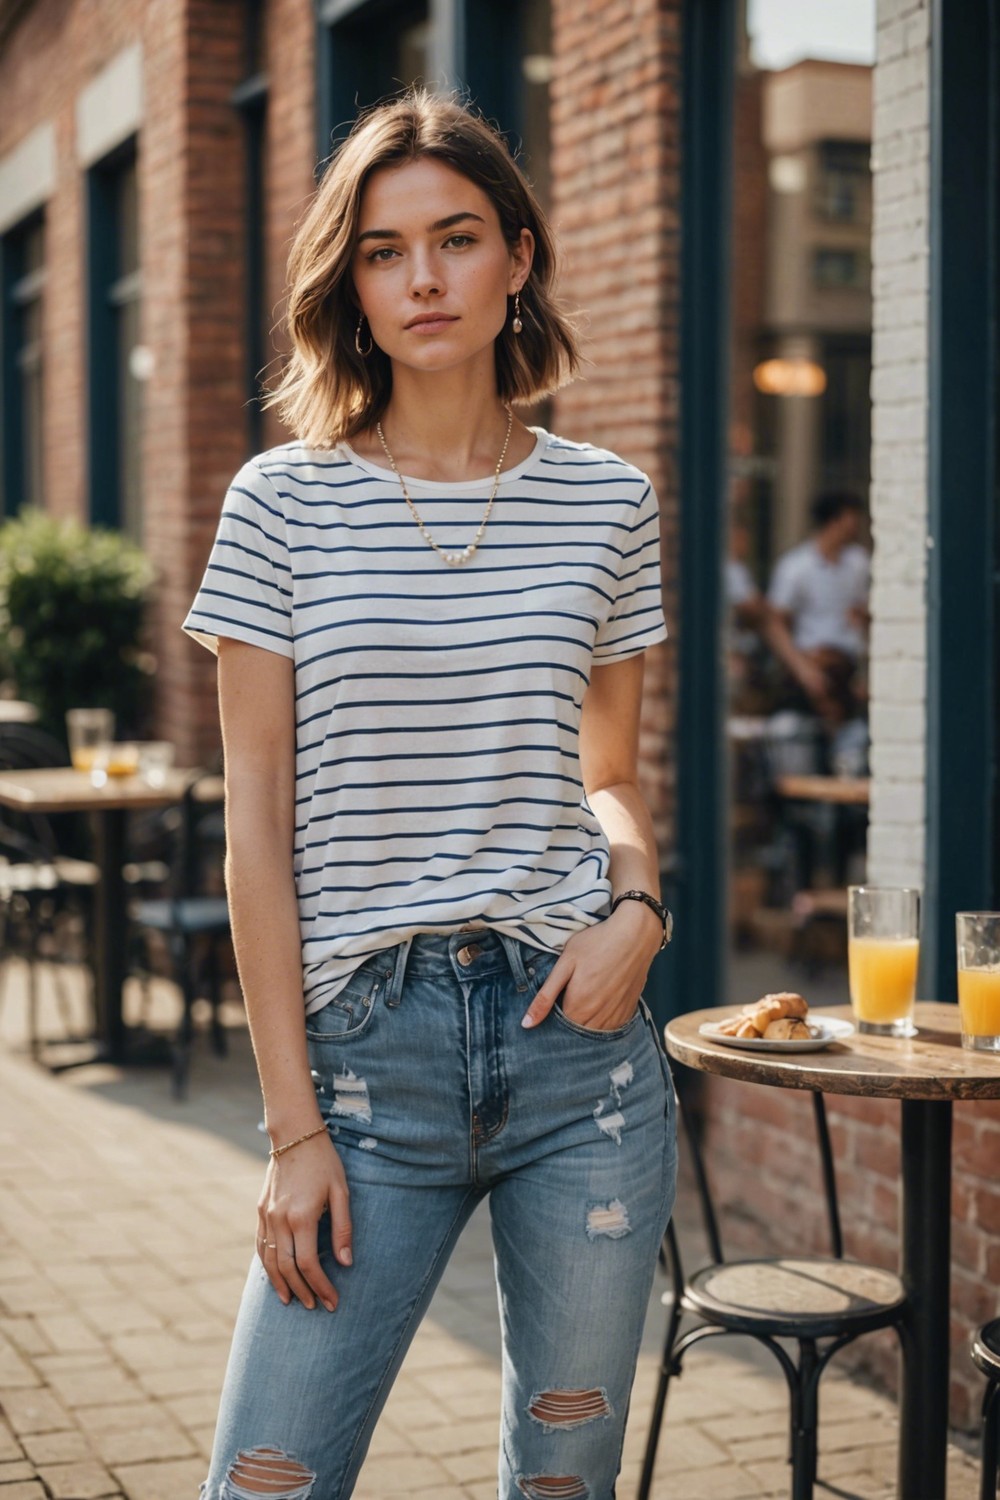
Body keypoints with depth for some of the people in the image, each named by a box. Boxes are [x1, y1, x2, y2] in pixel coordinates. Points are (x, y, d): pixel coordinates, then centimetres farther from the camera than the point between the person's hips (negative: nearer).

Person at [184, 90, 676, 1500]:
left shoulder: (608, 501, 6)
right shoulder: (282, 504, 0)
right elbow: (258, 827, -1)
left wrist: (640, 906, -6)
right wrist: (294, 1125, -5)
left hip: (580, 1032, 2)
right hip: (369, 1049, -2)